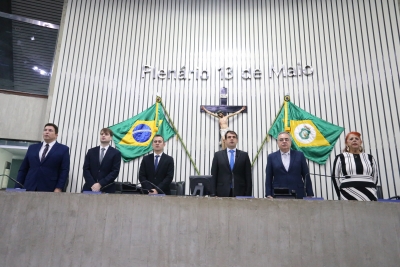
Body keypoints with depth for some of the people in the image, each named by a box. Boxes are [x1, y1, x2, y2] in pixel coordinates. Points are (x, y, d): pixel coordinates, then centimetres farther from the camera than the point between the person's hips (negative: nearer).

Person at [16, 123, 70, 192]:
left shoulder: (63, 149, 7)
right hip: (29, 188, 4)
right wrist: (18, 188, 7)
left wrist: (59, 188, -13)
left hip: (49, 190, -3)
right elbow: (23, 169, 17)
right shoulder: (32, 148, 18)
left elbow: (64, 171, -1)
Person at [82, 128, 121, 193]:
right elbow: (86, 169, 5)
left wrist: (100, 184, -13)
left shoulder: (116, 153, 4)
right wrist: (92, 184, -9)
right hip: (89, 188, 3)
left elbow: (115, 172, -4)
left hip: (106, 190, -2)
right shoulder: (91, 151, 12)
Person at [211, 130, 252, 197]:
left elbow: (248, 177, 5)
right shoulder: (218, 155, 7)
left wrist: (248, 195, -2)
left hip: (240, 193, 0)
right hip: (223, 193, 0)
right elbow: (214, 176, 5)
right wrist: (214, 194, -2)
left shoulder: (244, 155, 7)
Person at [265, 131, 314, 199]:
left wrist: (309, 195, 3)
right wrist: (269, 195, -4)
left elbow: (306, 176, 6)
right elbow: (268, 178, 4)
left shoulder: (299, 155, 6)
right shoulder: (272, 157, 5)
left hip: (297, 195, 1)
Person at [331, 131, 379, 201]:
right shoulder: (340, 158, 6)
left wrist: (371, 190, 10)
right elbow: (335, 177, 4)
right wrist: (342, 194, 0)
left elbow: (375, 177, 19)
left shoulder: (369, 158, 16)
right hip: (349, 195, -3)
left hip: (369, 195, 4)